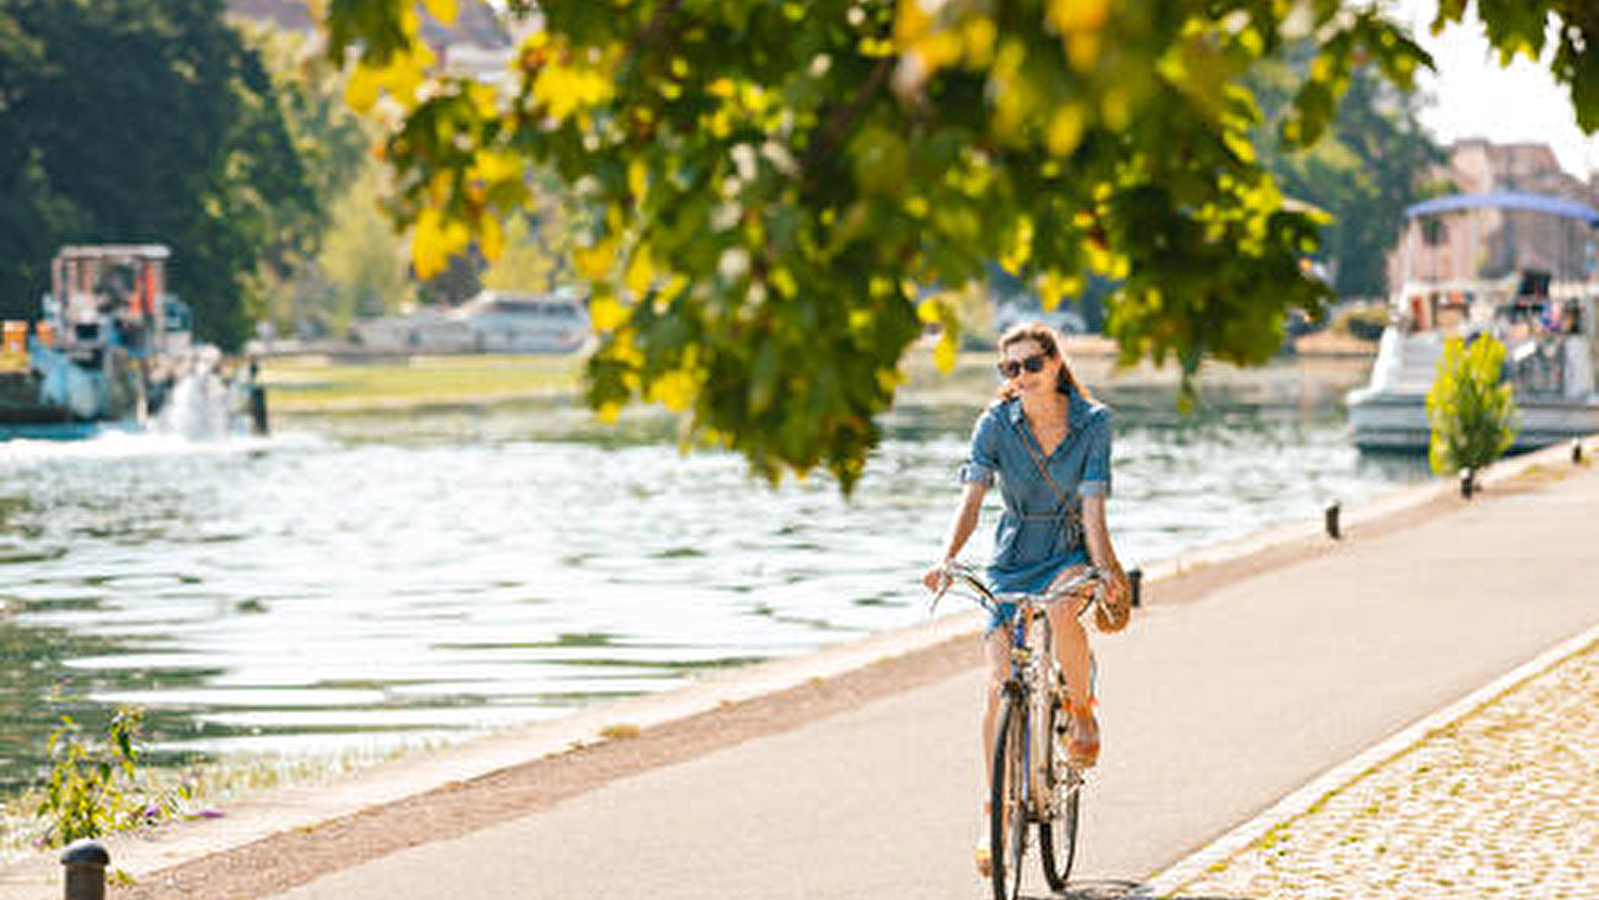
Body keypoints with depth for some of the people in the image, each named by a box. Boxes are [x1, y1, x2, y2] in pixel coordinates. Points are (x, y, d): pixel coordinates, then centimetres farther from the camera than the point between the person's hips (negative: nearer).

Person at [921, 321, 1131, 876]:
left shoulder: (1092, 422, -10)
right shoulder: (996, 424, -8)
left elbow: (1092, 507, -15)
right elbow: (971, 500, -16)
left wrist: (1105, 570, -31)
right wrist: (946, 560, -33)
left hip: (1071, 555, -2)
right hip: (1013, 560, 2)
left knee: (1060, 608, -38)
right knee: (999, 685, -12)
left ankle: (1082, 712, -10)